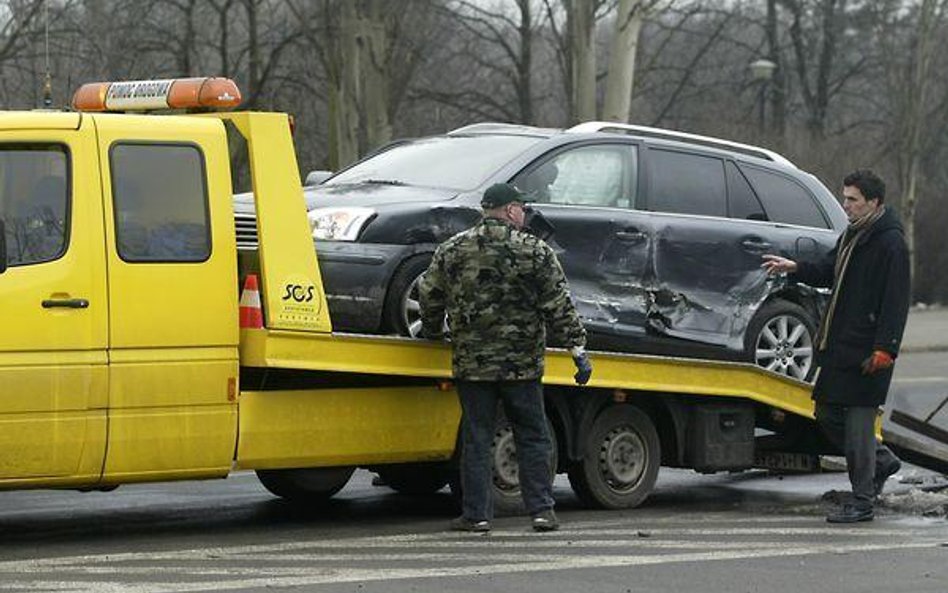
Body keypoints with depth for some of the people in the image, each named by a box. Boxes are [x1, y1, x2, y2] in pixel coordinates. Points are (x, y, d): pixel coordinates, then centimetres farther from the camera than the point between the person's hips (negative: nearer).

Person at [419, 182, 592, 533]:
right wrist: (577, 348, -3)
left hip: (471, 363, 1)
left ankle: (476, 514, 6)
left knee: (476, 440, 6)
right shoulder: (536, 252, -3)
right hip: (522, 363, -1)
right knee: (533, 438, 8)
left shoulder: (452, 251, 2)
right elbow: (559, 307, -6)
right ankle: (542, 510, 5)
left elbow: (430, 297, 8)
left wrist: (432, 332, 27)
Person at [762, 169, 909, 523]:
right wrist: (795, 269, 6)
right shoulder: (852, 236, 15)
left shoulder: (891, 243, -13)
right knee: (828, 414, 13)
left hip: (867, 351, -9)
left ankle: (862, 501, 4)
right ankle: (881, 462, 30)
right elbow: (830, 273, 23)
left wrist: (885, 348, -21)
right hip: (839, 347, 9)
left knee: (859, 420, -5)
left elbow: (895, 302, -17)